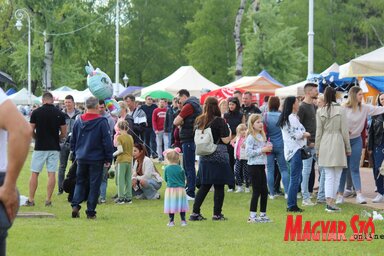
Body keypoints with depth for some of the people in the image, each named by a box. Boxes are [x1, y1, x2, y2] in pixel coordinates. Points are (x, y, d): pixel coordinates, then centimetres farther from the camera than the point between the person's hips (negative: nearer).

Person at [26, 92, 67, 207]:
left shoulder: (36, 112, -4)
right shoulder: (60, 114, -1)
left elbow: (31, 131, -1)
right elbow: (64, 134, 3)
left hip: (40, 147, -1)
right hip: (54, 148, 1)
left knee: (34, 173, 4)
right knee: (51, 174, 5)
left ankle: (31, 199, 4)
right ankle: (48, 200, 3)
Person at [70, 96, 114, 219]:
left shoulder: (78, 121, 3)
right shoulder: (102, 122, -10)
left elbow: (73, 141, 12)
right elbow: (108, 142, -9)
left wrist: (76, 155, 22)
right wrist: (108, 159, -1)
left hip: (81, 158, 4)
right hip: (96, 159, -4)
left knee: (80, 182, 17)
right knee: (94, 185, 3)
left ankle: (75, 204, -3)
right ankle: (90, 212, 3)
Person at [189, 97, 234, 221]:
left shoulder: (199, 121, 4)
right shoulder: (219, 121, -12)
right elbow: (226, 140, -13)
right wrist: (229, 131, 4)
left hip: (204, 157, 5)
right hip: (219, 156, -5)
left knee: (204, 186, 12)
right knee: (219, 186, 3)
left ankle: (195, 212, 7)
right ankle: (217, 214, 5)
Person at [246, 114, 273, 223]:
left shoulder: (262, 136, 13)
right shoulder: (251, 137, -12)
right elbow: (249, 152, -20)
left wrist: (268, 149, 4)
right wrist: (262, 150, -19)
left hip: (261, 166, 8)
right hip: (254, 166, -8)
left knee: (264, 191, 9)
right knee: (256, 191, -5)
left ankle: (263, 214, 18)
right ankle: (252, 216, 0)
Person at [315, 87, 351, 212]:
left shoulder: (320, 111, 0)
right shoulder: (341, 110, -6)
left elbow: (318, 131, 4)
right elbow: (344, 130, -3)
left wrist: (317, 148, 13)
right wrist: (348, 147, 7)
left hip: (325, 145, 2)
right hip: (338, 143, -2)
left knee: (329, 176, 6)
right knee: (337, 176, 6)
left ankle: (329, 202, -7)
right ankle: (331, 201, 3)